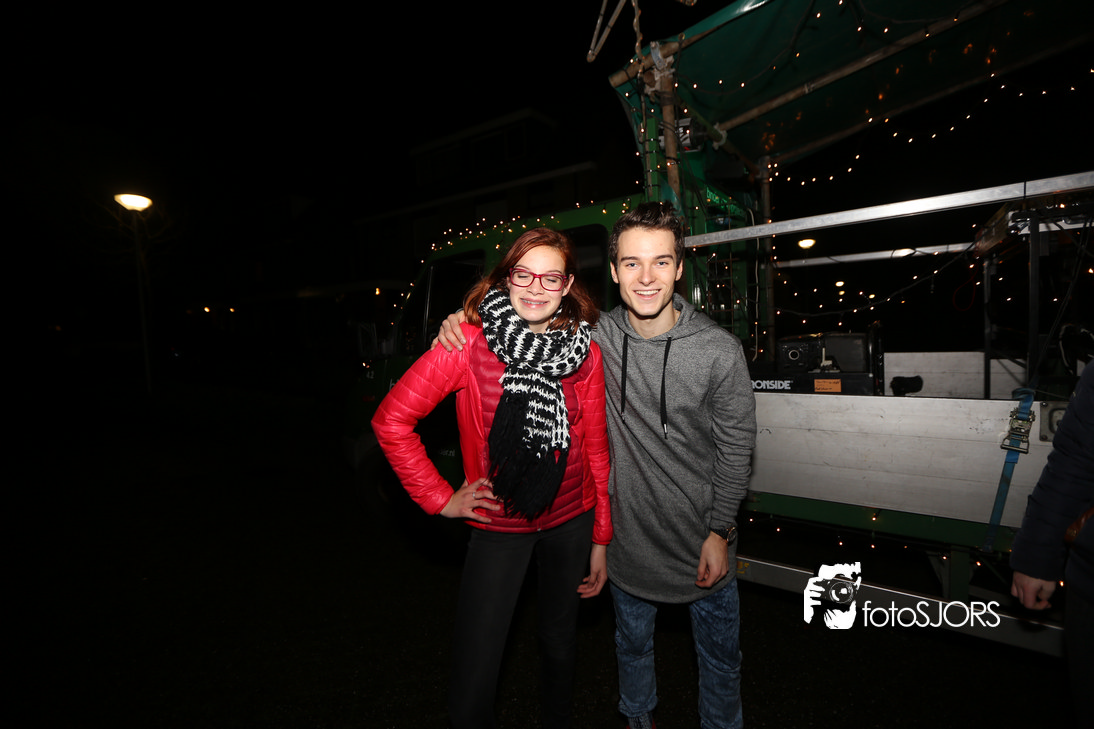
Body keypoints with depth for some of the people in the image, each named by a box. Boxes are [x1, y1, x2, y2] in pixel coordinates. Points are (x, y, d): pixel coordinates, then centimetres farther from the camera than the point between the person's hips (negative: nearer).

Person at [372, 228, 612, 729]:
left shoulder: (586, 353, -8)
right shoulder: (469, 343, -17)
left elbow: (596, 451, 0)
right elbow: (391, 420, -12)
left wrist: (601, 539, 3)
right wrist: (441, 499, -11)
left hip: (571, 521, 3)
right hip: (499, 525, -2)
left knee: (559, 640, 24)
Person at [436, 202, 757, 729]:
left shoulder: (719, 351, -18)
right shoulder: (596, 336, -12)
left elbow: (736, 448, -8)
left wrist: (719, 532, -8)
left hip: (702, 540, -1)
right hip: (629, 534, 2)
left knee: (719, 657, 21)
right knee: (632, 645, 27)